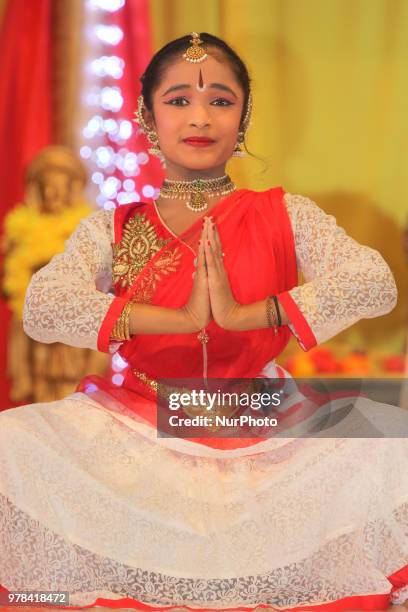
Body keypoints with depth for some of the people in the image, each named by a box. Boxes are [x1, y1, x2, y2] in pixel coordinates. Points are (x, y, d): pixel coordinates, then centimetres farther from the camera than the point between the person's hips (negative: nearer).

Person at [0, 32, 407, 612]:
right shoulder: (113, 228, 6)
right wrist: (180, 318, -22)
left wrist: (243, 315, -22)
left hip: (263, 428, 0)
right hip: (139, 426, 1)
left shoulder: (283, 216, 5)